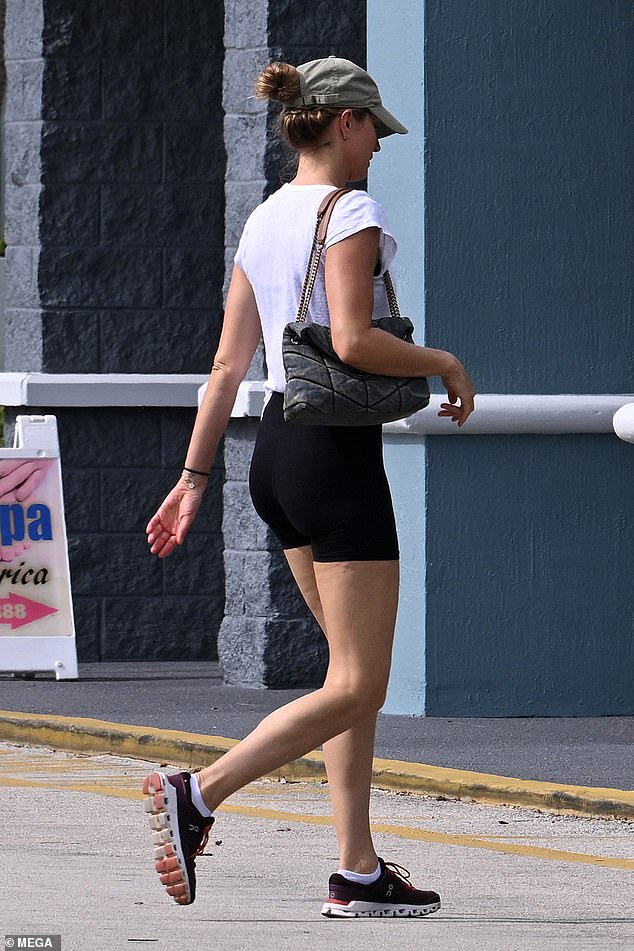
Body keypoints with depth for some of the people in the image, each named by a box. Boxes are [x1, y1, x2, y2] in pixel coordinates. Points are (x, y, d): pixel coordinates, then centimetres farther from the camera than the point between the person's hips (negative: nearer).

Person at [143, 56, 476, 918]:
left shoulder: (262, 222, 12)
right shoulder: (350, 214, -12)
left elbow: (228, 363, 13)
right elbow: (353, 341, -24)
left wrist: (193, 478, 15)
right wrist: (443, 364, -8)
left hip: (276, 450, 9)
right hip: (337, 451, -9)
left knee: (355, 672, 13)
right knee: (356, 689, -5)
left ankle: (358, 870, 10)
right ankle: (198, 795, -14)